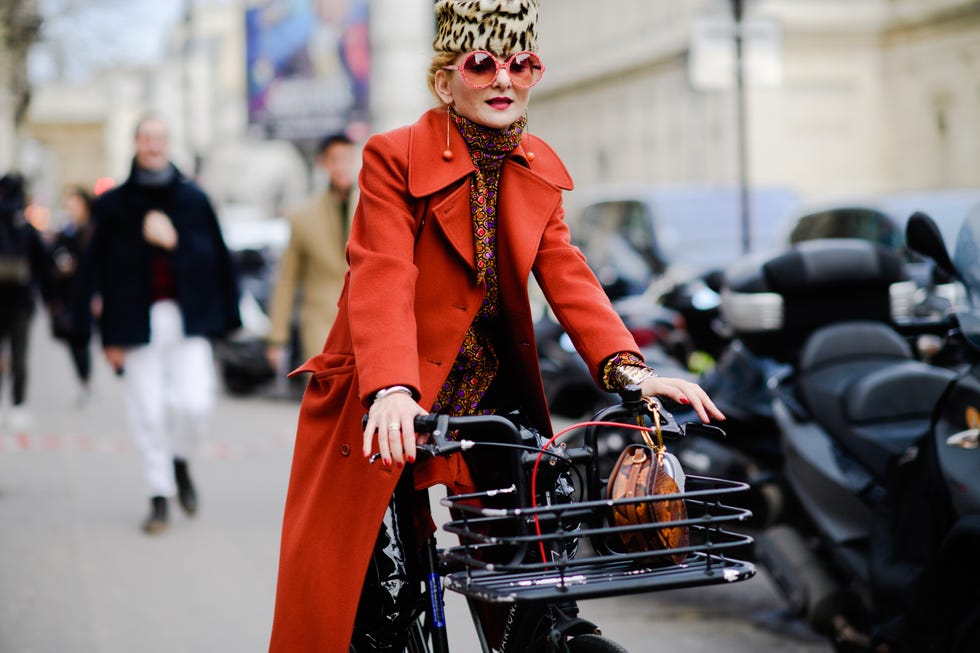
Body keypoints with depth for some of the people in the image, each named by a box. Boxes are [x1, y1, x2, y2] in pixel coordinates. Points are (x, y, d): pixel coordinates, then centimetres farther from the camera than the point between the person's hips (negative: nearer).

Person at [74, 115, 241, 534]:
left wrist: (174, 242, -13)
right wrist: (110, 335, 0)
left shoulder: (192, 198, 6)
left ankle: (180, 461, 21)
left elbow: (215, 259, 4)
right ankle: (159, 497, 13)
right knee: (147, 413, 0)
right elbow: (98, 272, 3)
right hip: (139, 322, 0)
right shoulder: (113, 205, 3)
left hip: (186, 318, 0)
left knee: (195, 404, -10)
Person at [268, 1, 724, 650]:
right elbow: (383, 280, -25)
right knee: (383, 598, -8)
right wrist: (392, 392, -42)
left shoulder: (539, 170, 6)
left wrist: (627, 366, -25)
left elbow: (566, 273, -6)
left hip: (493, 396, 5)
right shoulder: (395, 157, -12)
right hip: (389, 410, -5)